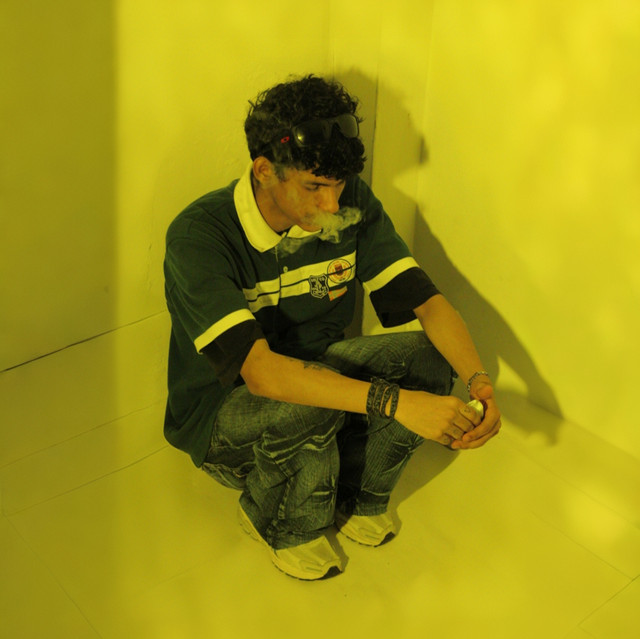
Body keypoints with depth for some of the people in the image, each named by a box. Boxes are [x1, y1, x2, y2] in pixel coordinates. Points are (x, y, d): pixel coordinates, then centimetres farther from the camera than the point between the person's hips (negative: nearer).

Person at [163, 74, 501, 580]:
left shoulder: (350, 205, -13)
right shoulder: (199, 236, -30)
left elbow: (425, 299, -13)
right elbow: (260, 371, -41)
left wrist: (480, 380, -33)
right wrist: (394, 401, -50)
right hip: (221, 412, -5)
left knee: (432, 358, -19)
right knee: (310, 400, -38)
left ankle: (353, 496, 5)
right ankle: (277, 522, -4)